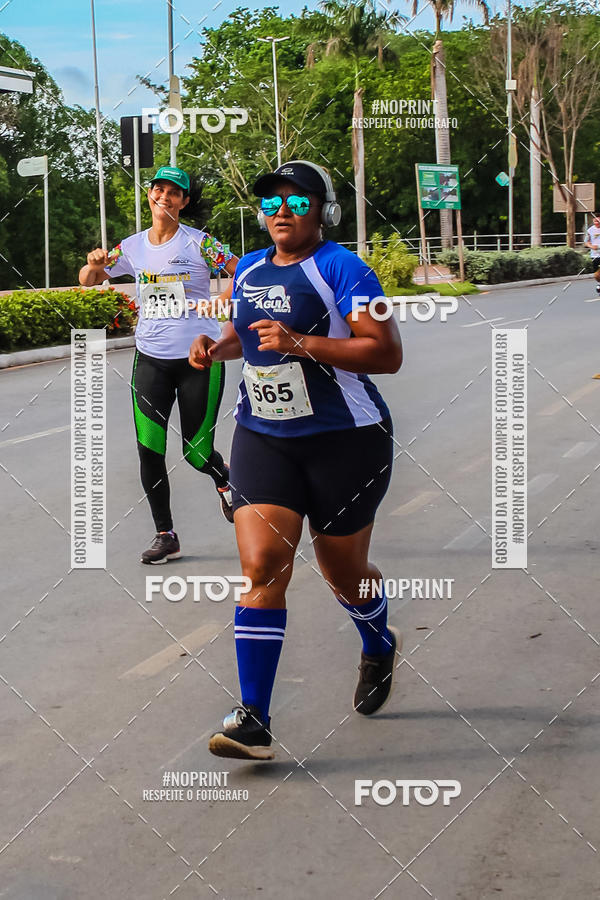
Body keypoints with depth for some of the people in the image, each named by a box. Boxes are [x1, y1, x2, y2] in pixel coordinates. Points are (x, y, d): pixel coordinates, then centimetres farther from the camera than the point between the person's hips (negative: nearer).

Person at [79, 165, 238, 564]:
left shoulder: (199, 243, -5)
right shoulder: (132, 247, 6)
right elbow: (87, 280, 15)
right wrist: (95, 264, -8)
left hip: (200, 358, -3)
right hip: (151, 359, 3)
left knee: (196, 450, -1)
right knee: (149, 451, -4)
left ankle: (225, 478, 37)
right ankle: (165, 536, 9)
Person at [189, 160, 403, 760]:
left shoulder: (340, 268, -11)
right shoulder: (248, 270, 9)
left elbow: (387, 354, -19)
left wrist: (302, 344, -27)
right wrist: (216, 346, 6)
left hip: (345, 440, -4)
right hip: (262, 438, 5)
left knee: (342, 571, 11)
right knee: (261, 567, -10)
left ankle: (379, 647, 46)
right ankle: (253, 721, -9)